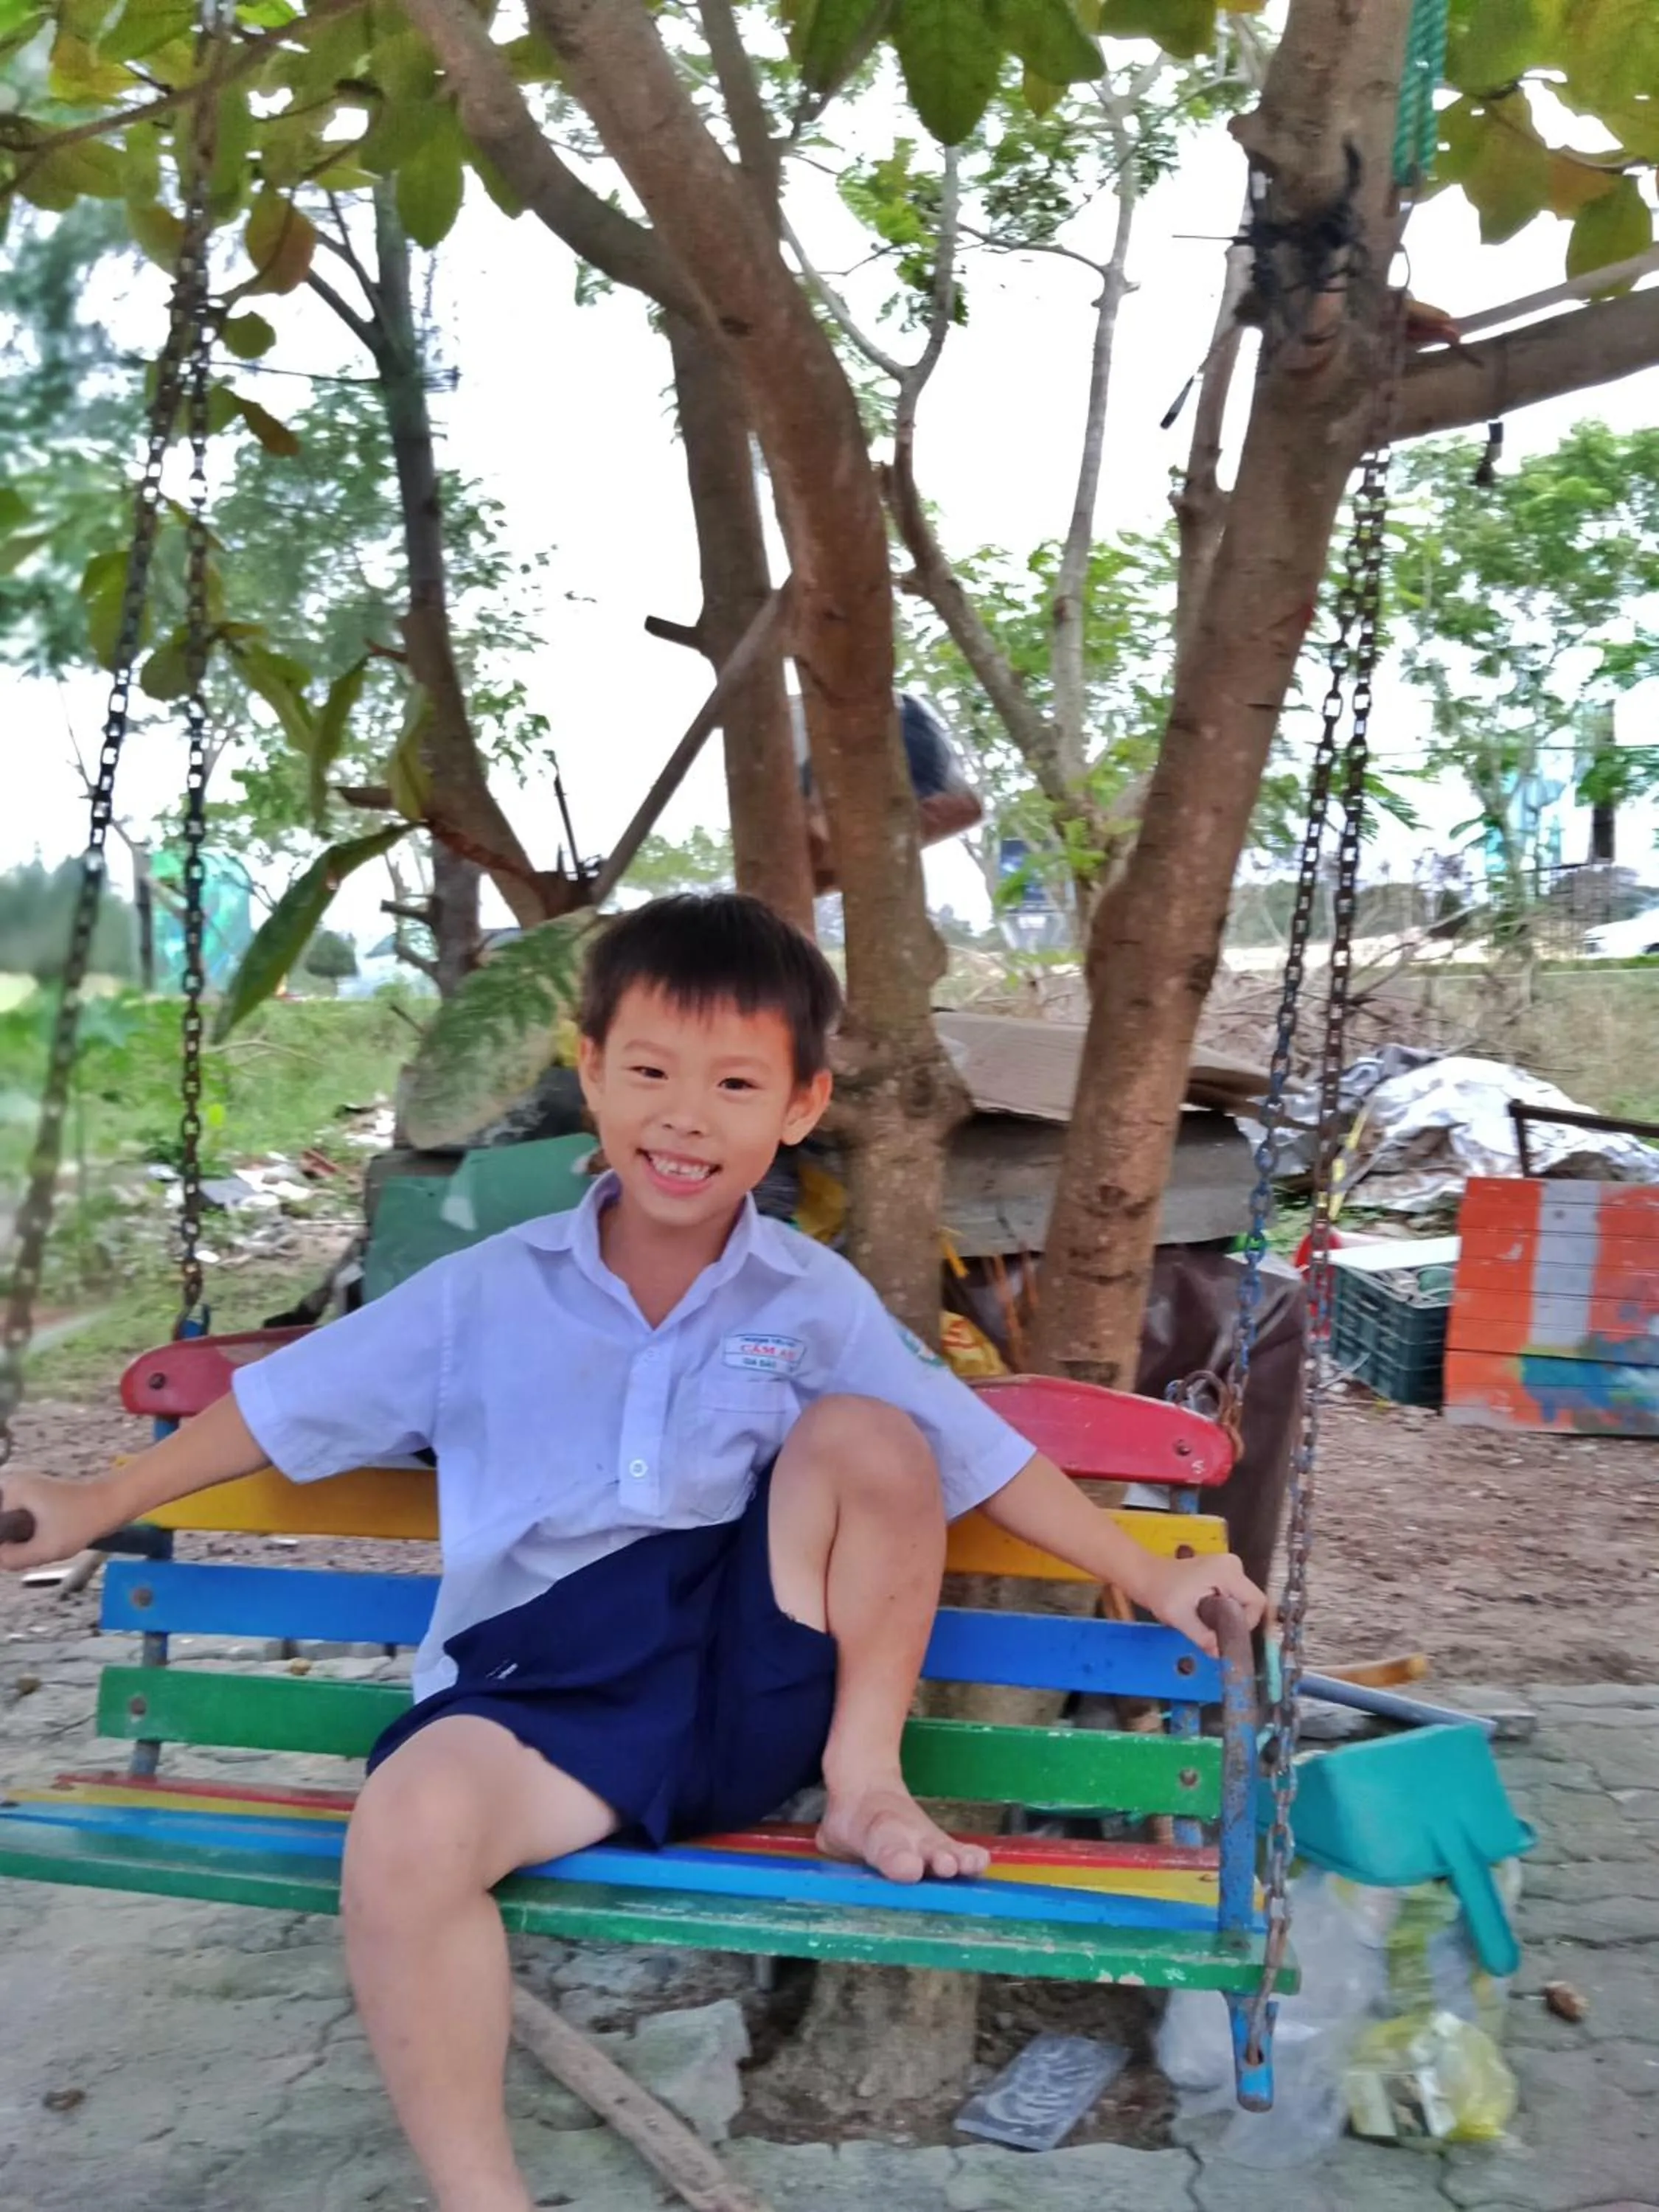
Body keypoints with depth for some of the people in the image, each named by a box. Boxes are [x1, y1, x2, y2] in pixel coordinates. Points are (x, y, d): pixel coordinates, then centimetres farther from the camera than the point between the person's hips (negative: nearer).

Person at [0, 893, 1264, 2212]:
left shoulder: (815, 1303, 4)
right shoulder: (488, 1291, 3)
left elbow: (986, 1458, 9)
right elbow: (286, 1406, 12)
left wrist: (1151, 1580, 6)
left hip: (755, 1671, 2)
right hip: (546, 1690, -1)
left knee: (868, 1434, -16)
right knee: (411, 1826, -33)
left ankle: (865, 1779, -2)